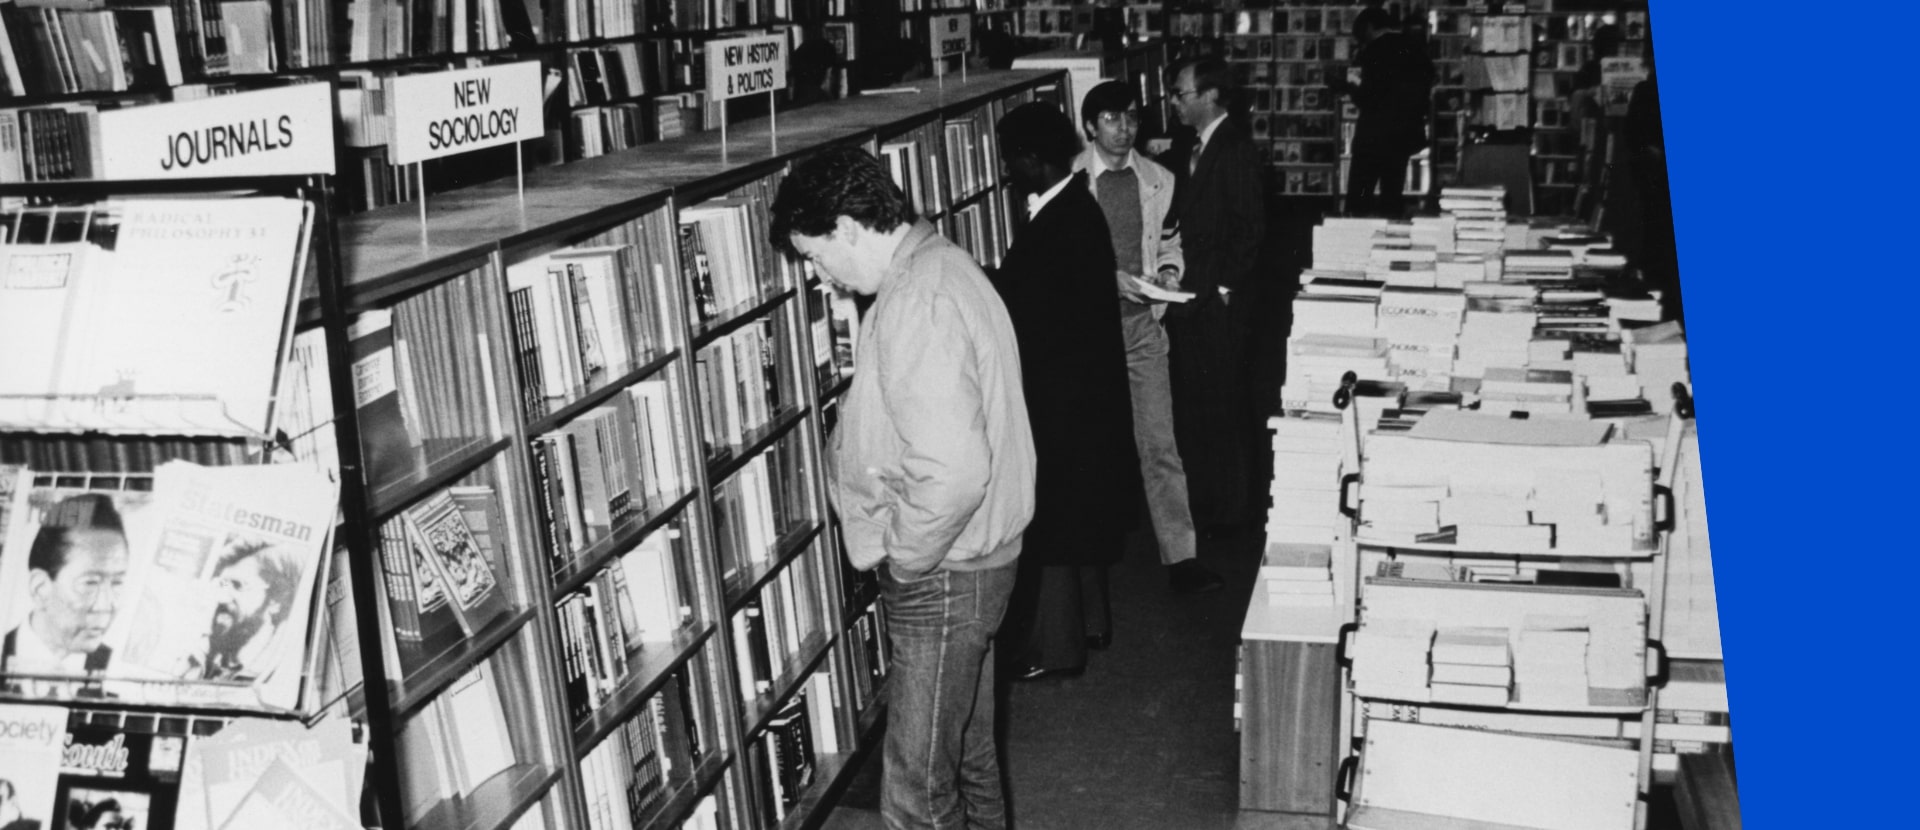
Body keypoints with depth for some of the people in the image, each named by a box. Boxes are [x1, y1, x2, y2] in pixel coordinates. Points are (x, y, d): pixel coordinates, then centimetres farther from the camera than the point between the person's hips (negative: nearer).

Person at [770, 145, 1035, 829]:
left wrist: (903, 560, -17)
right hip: (974, 560, 10)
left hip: (940, 577, -10)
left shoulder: (915, 304, -24)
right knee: (969, 758, 24)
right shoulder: (941, 262, 9)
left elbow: (952, 471, -32)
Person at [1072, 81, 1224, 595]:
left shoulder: (1158, 180, 5)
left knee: (1160, 441, -1)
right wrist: (1108, 277, -17)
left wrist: (1168, 272, -4)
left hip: (1142, 323, 2)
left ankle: (1181, 554, 1)